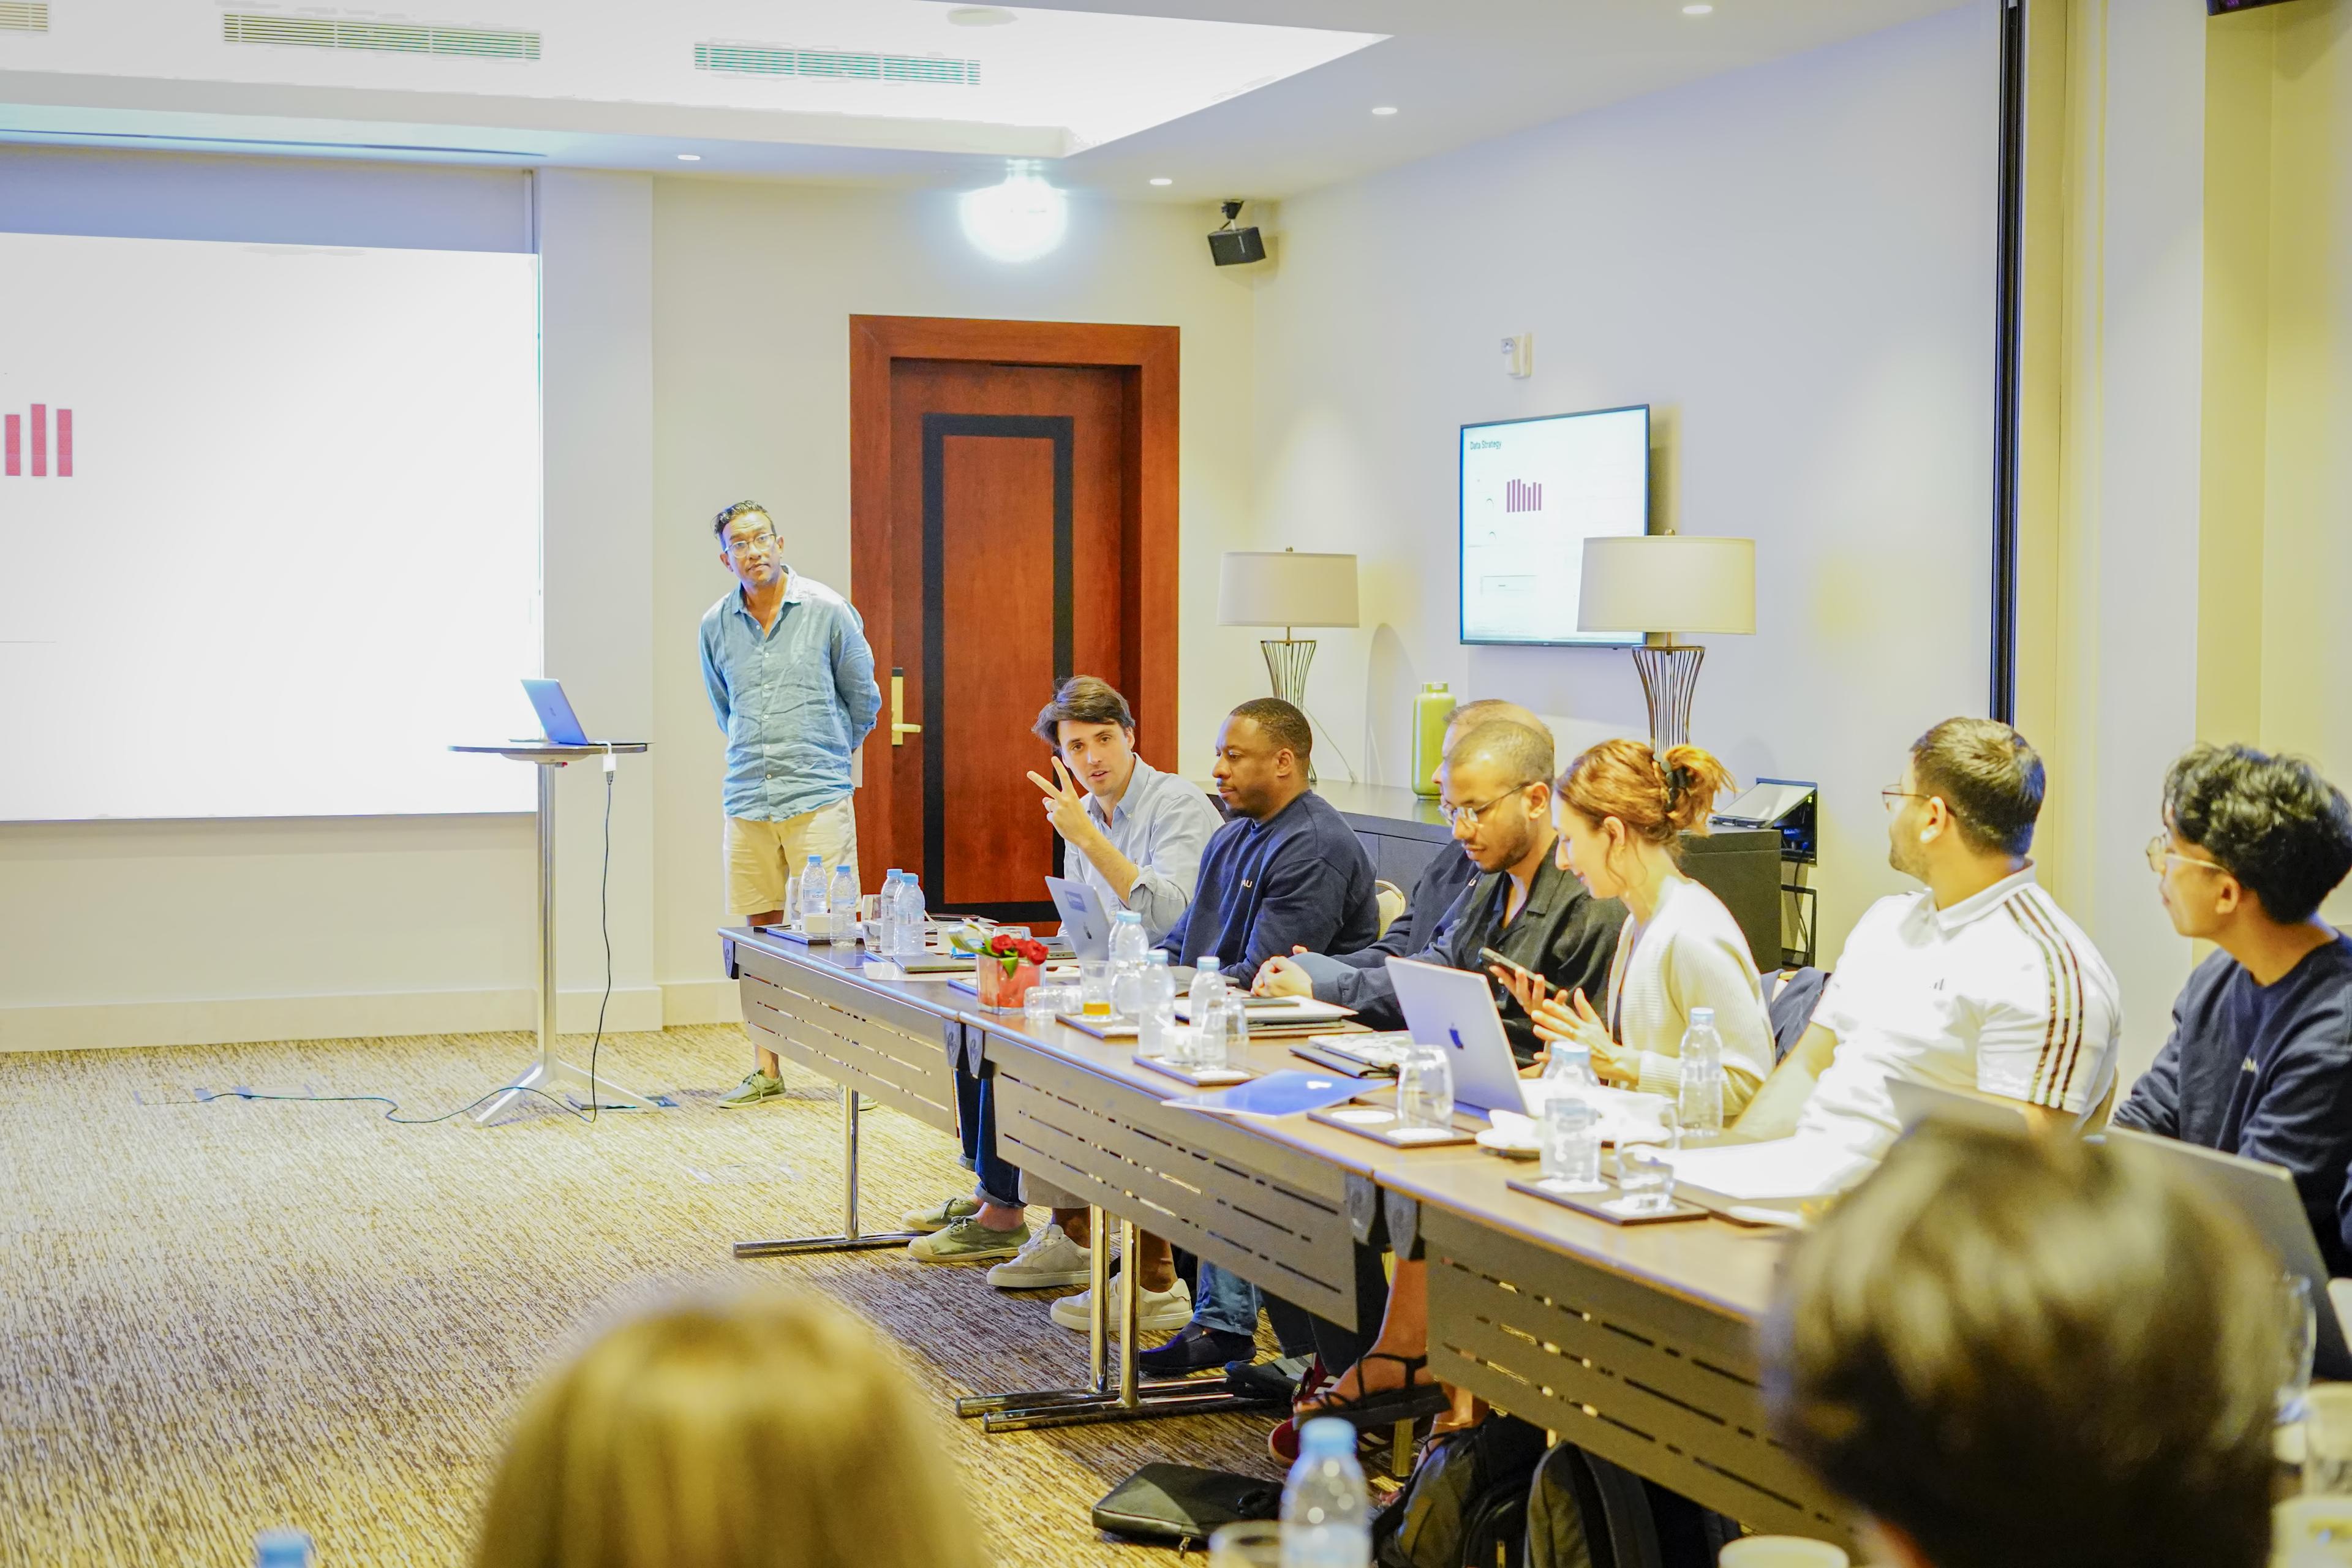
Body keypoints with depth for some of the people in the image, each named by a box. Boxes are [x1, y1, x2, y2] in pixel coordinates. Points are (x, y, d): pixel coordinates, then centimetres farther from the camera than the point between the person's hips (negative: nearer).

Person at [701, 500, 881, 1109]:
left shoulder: (827, 611, -3)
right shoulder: (716, 625, 7)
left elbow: (864, 700, 9)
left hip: (818, 799, -3)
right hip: (748, 801, 3)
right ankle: (766, 1070, 15)